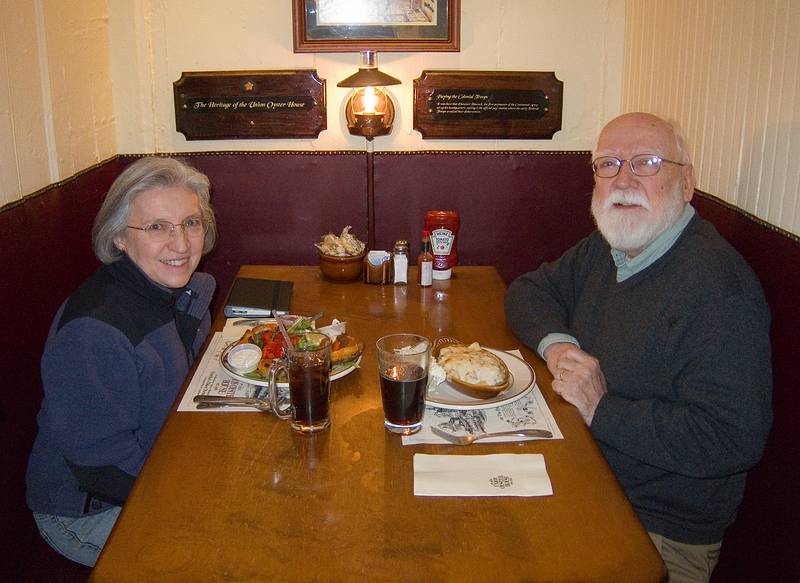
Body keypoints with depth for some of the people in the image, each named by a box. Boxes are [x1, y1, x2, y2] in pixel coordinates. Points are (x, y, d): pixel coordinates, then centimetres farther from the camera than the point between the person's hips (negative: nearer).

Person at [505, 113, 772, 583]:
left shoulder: (718, 285, -24)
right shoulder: (604, 249, 5)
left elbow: (733, 438, -30)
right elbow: (529, 290, 15)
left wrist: (602, 409, -23)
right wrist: (555, 342, -7)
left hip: (658, 532, -7)